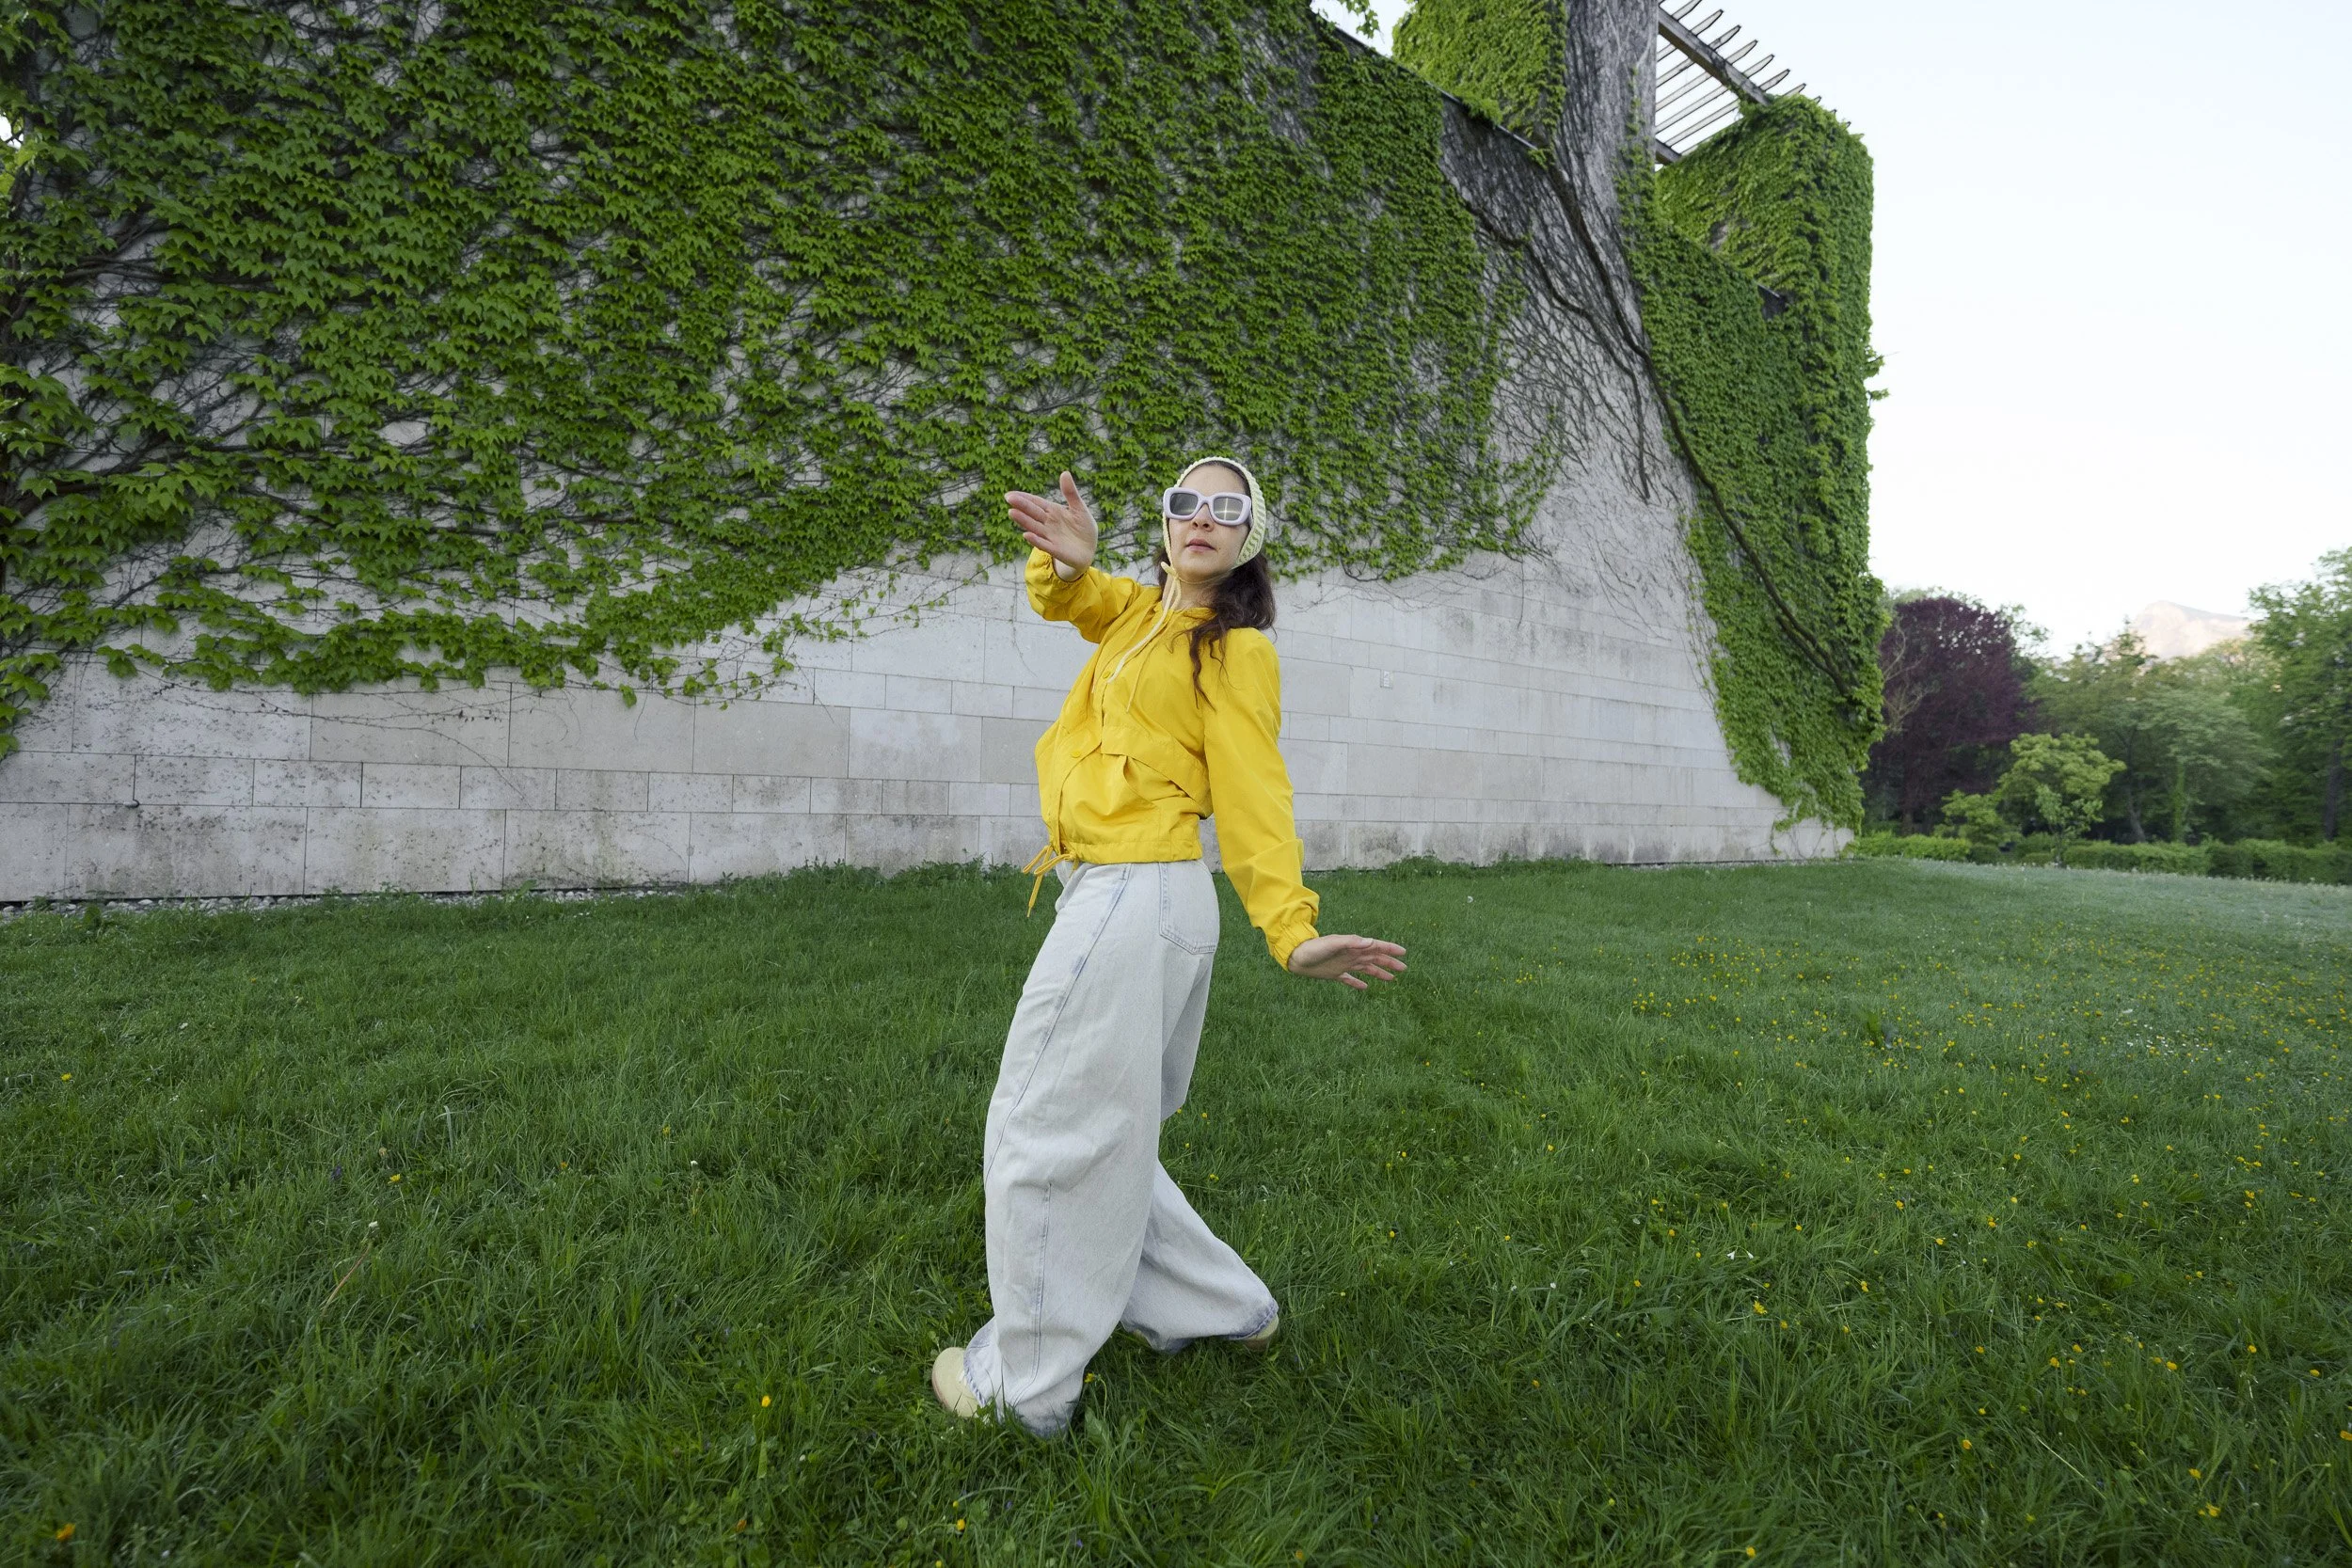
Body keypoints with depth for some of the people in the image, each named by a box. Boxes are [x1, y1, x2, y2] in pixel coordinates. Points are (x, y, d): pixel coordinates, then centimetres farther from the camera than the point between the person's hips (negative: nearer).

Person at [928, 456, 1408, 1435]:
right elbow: (1063, 597, 7)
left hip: (1138, 897, -8)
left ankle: (1024, 1384, 23)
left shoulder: (1236, 651, -4)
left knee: (1045, 1141, 2)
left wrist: (1293, 929, -22)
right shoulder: (1139, 612, 18)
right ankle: (1217, 1307, 35)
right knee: (1097, 1135, 19)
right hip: (1105, 894, 8)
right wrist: (1067, 557, -17)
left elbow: (1253, 795, -11)